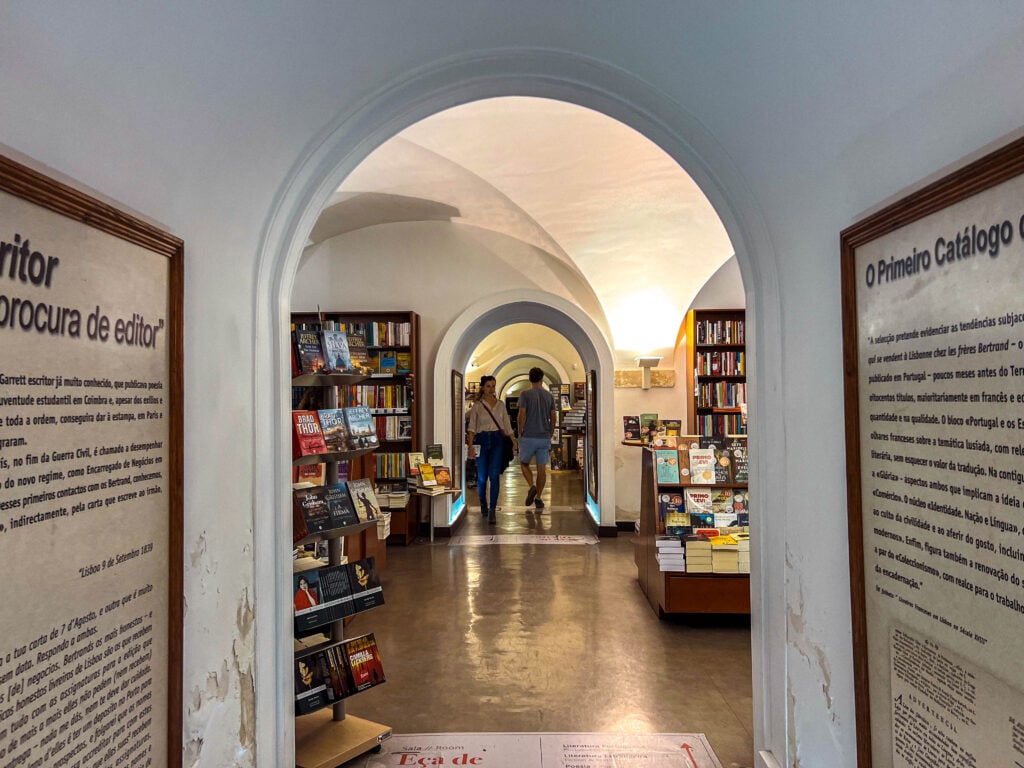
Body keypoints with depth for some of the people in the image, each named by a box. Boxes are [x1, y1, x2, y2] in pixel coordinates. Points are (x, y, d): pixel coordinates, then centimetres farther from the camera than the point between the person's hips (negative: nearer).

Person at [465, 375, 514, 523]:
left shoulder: (501, 405, 10)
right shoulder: (477, 406, 3)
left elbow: (507, 425, 12)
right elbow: (472, 427, -1)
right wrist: (470, 446, -11)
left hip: (497, 440, 1)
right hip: (482, 440, -1)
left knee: (494, 475, -11)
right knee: (482, 476, 7)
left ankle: (492, 511, -11)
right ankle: (483, 504, 33)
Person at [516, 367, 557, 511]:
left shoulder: (525, 394, -6)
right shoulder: (549, 395, 5)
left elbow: (522, 415, -11)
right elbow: (553, 418, 7)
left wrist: (520, 433, 0)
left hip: (528, 436, -3)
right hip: (544, 437, 3)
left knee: (524, 463, 15)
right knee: (542, 468, 6)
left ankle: (532, 486, -7)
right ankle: (538, 498, 7)